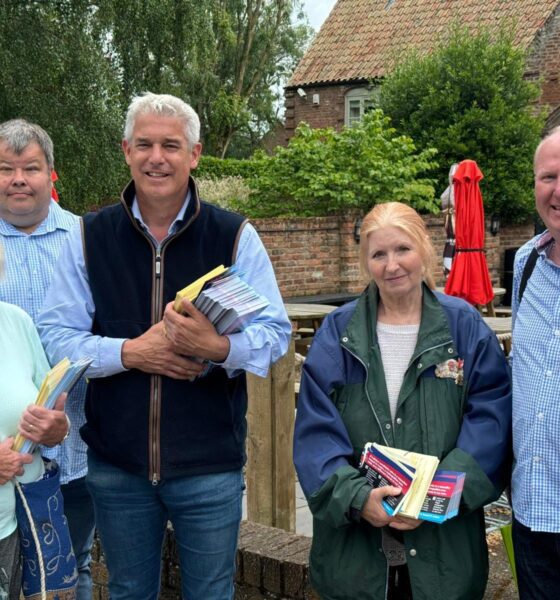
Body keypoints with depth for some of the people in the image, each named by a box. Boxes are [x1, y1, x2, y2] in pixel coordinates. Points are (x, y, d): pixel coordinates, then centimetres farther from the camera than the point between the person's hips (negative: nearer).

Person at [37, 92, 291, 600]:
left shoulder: (235, 237, -3)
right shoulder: (89, 237, 1)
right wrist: (128, 352, -18)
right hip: (115, 464, 2)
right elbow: (55, 334, -1)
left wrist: (219, 348, -28)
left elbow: (276, 333, -7)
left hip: (210, 465, -1)